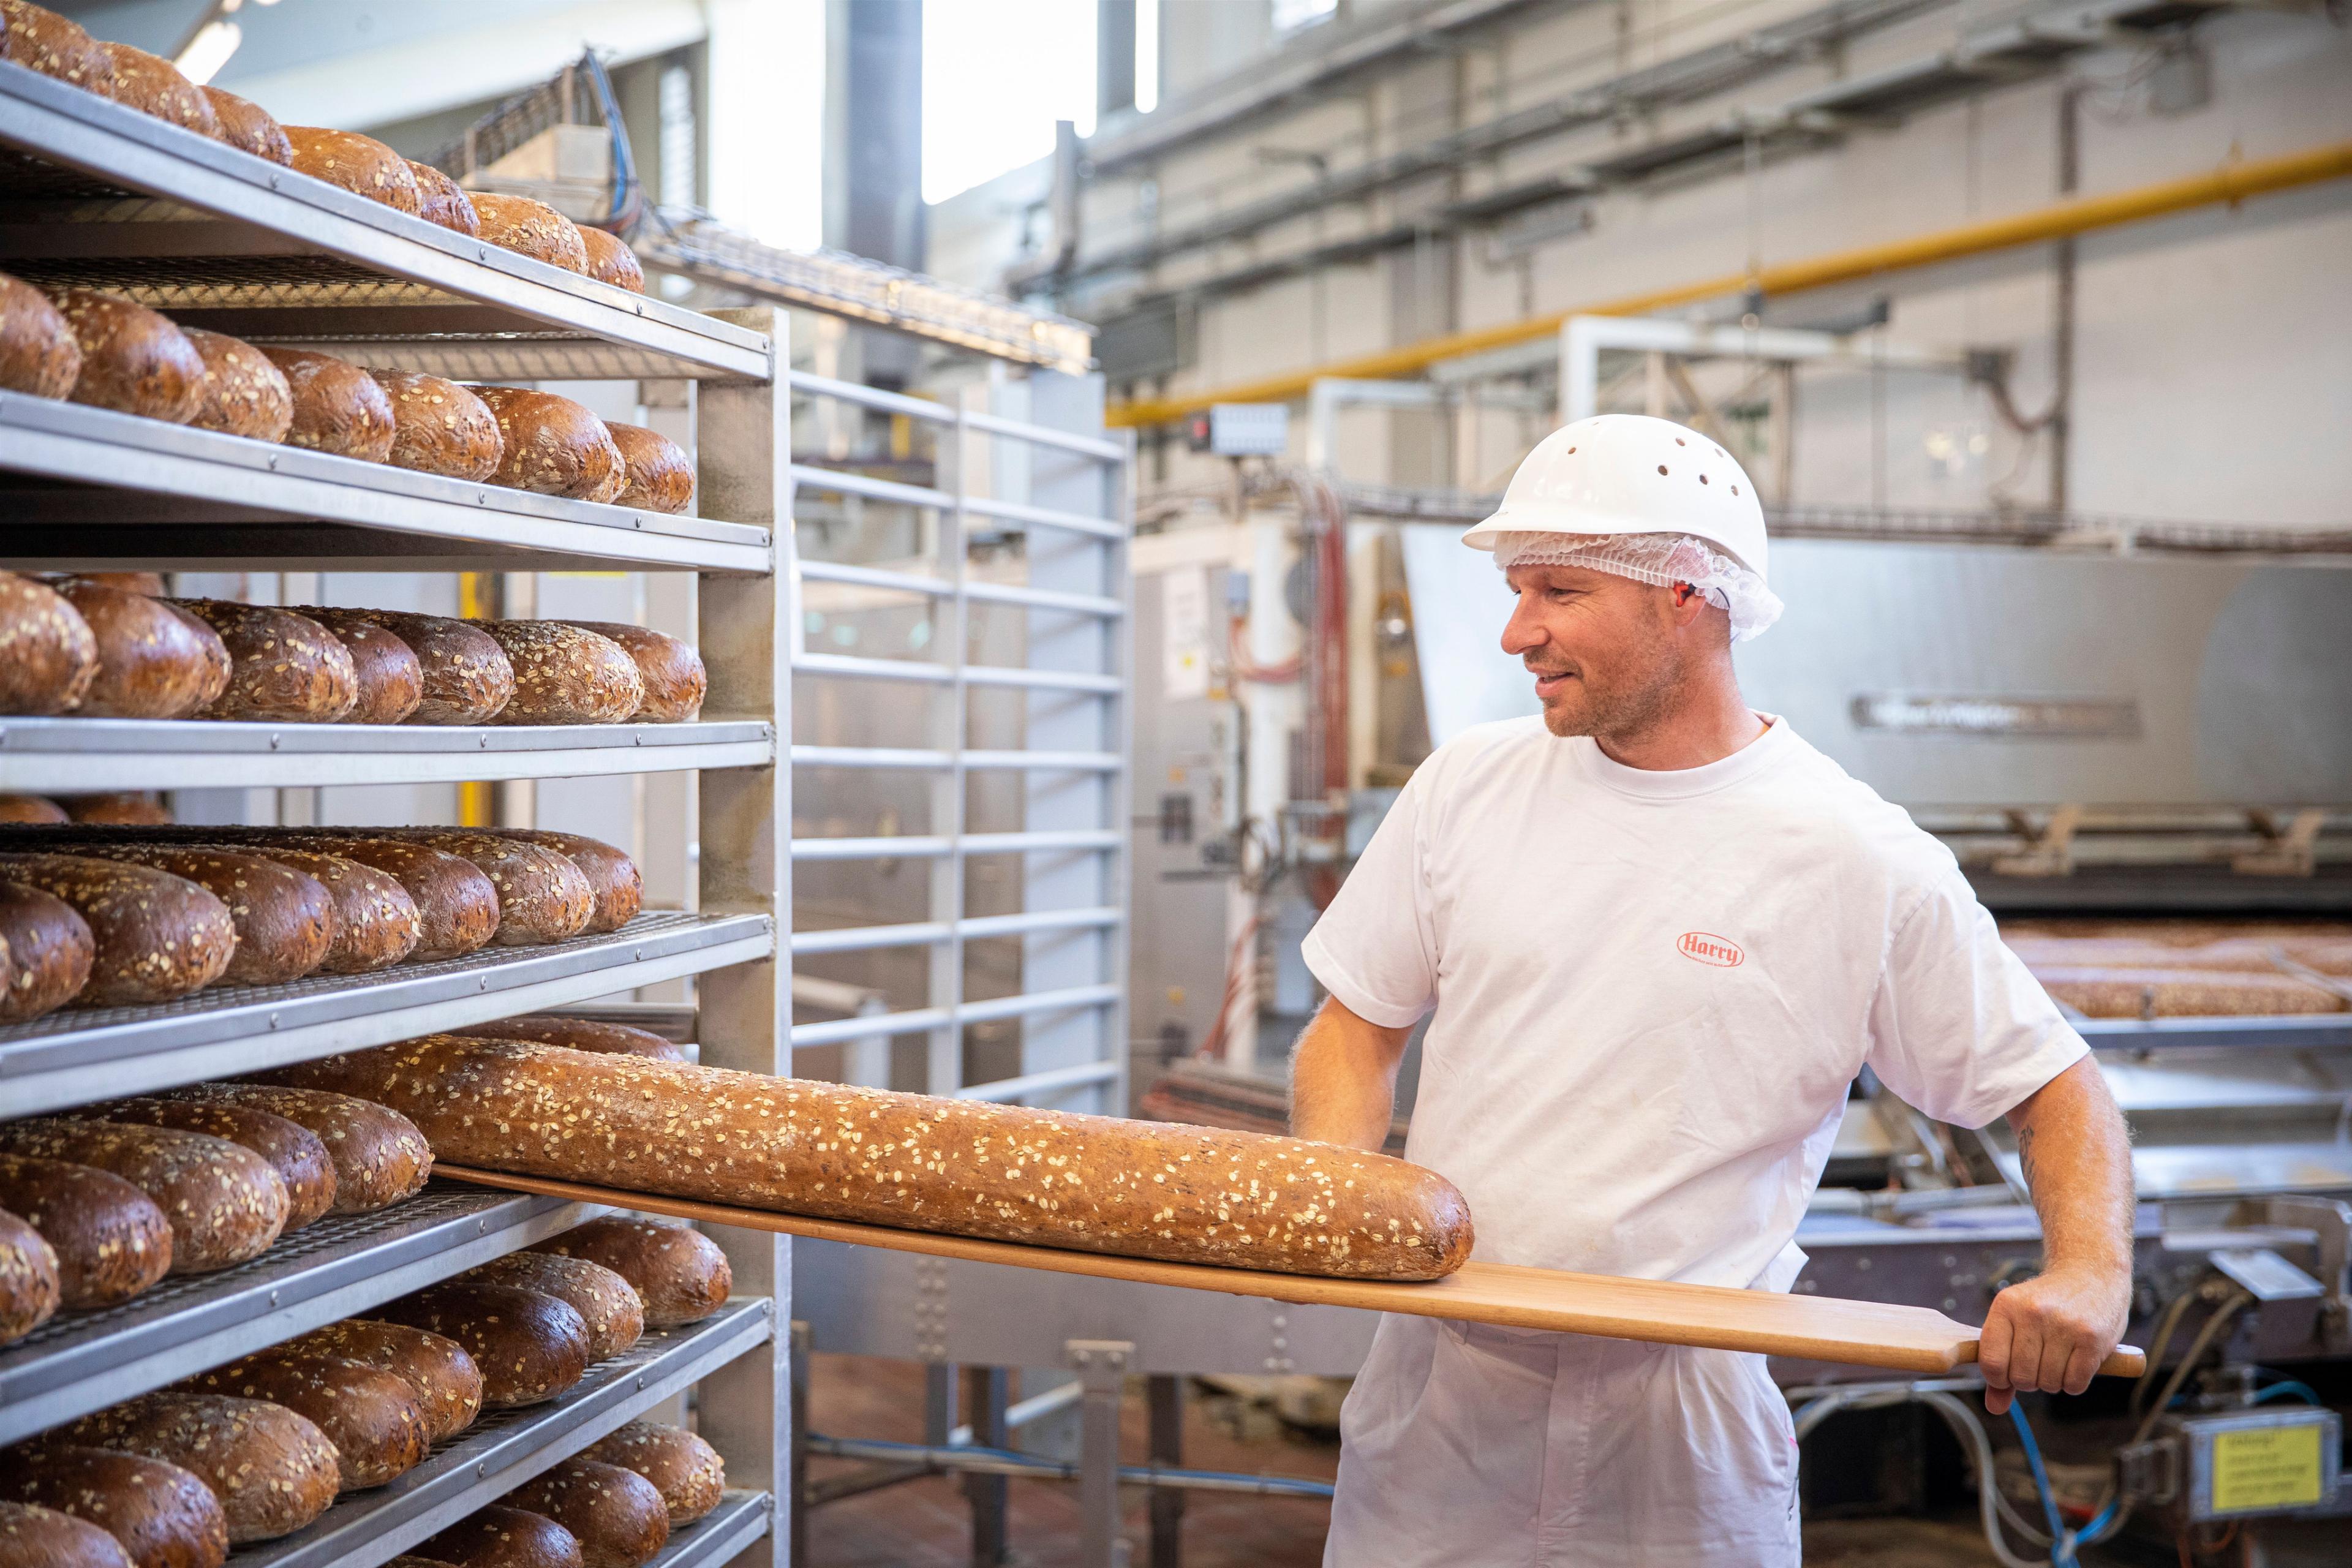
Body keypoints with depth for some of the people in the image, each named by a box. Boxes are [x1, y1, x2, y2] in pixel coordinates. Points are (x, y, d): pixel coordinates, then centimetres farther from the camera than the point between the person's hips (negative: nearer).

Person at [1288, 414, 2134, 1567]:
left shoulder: (1863, 862, -8)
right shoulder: (1467, 785, 2)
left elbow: (2055, 1092, -1)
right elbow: (1358, 1027, 9)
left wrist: (2090, 1275, -20)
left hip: (1679, 1429, -3)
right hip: (1437, 1398, 3)